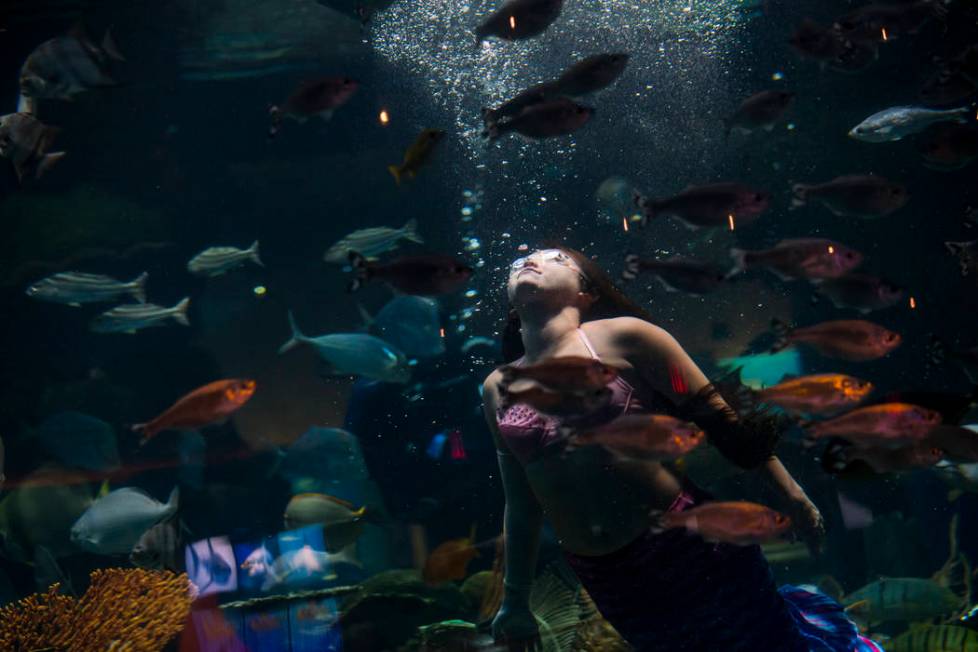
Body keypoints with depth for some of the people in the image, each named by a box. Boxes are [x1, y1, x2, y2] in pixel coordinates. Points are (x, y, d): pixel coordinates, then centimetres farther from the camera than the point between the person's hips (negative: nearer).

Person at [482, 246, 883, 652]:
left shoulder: (622, 337, -5)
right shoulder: (497, 389, 7)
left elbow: (717, 414, -4)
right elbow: (520, 503, 14)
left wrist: (788, 493, -5)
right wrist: (515, 601, 16)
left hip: (689, 544, -3)